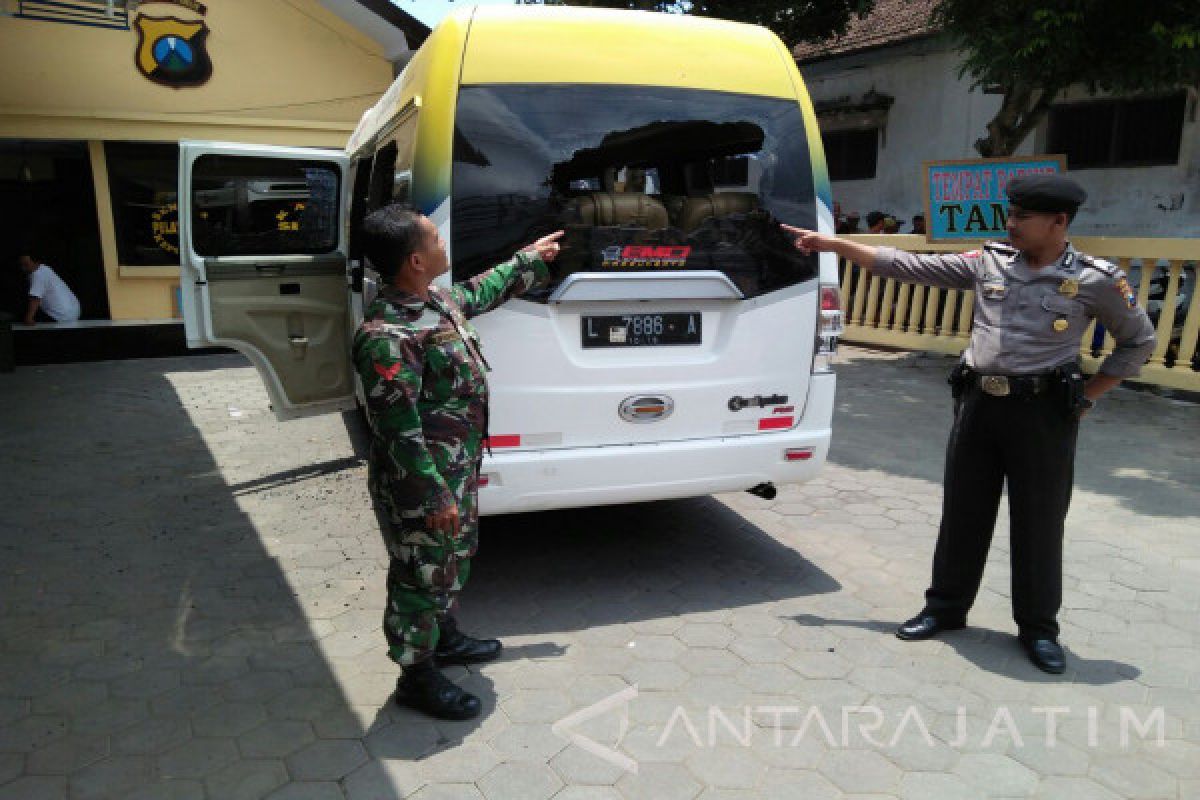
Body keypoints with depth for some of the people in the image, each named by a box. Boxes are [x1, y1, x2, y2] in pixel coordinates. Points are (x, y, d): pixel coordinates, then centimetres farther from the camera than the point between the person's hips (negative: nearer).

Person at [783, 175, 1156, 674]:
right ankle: (946, 607, 28)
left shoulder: (1096, 280, -4)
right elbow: (908, 266, 3)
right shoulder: (987, 262, 3)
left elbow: (1139, 342, 8)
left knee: (1038, 521, 7)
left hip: (1043, 411, -3)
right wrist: (831, 244, -1)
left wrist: (1087, 396, 0)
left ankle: (1038, 628, 25)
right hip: (978, 403, 3)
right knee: (963, 512, 12)